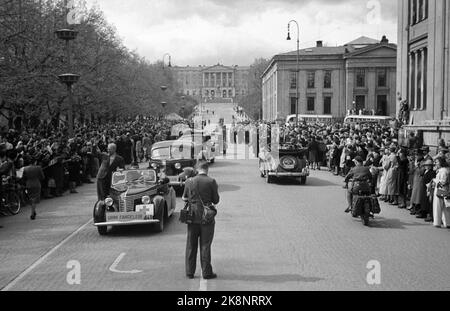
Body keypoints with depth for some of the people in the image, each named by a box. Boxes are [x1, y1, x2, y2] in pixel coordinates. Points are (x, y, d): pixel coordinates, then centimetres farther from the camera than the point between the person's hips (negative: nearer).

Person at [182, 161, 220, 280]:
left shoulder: (189, 182, -1)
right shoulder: (211, 182, -9)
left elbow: (185, 199, 6)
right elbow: (216, 200, -6)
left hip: (192, 217, 3)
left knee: (191, 245, 12)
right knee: (205, 245, 5)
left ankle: (190, 272, 16)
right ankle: (206, 272, 8)